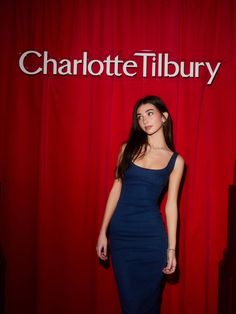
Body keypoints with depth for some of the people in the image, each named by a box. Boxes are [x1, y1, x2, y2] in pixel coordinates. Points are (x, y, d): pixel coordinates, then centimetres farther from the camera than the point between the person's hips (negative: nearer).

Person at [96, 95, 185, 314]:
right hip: (120, 233, 1)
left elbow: (171, 204, 1)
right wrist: (103, 231, 3)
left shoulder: (175, 160, 0)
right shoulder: (128, 148, 3)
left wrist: (172, 248, -1)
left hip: (151, 235, -1)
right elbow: (116, 189, 4)